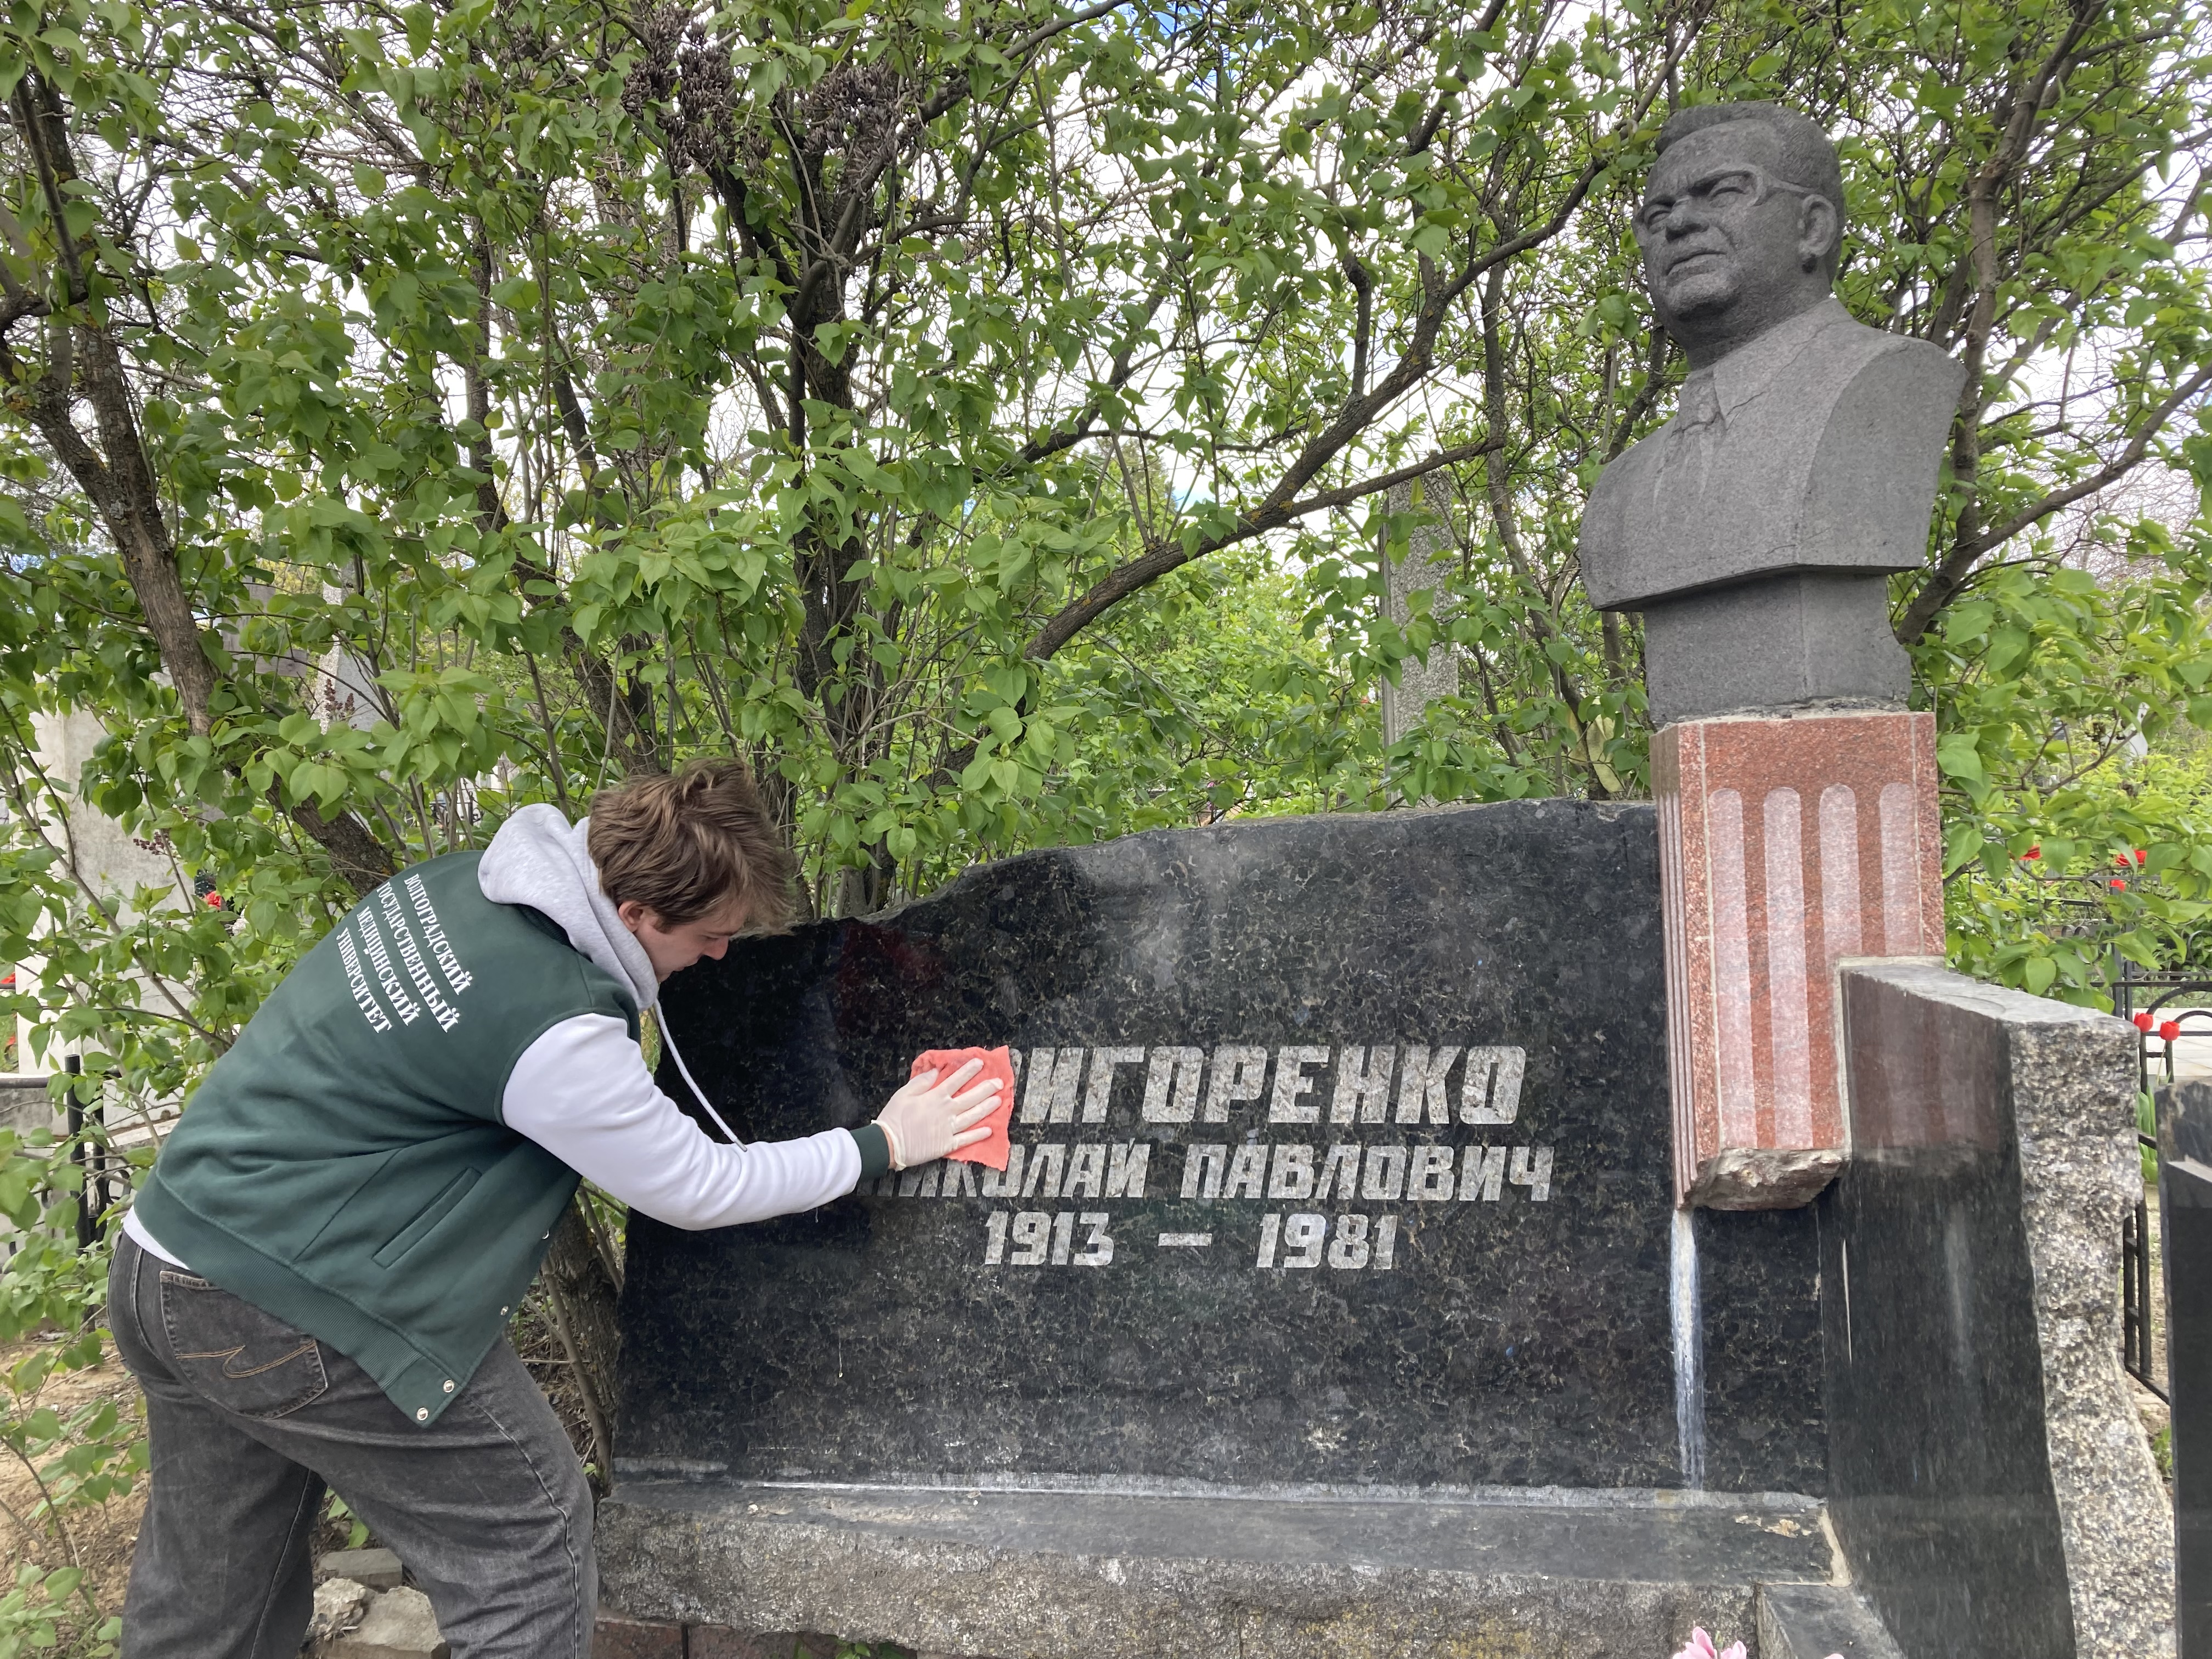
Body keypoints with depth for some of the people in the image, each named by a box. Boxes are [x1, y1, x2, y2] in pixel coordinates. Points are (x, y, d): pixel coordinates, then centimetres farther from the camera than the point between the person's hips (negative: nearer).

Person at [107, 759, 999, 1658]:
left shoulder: (458, 876, -2)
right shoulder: (556, 1032, -26)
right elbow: (698, 1188, -12)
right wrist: (886, 1144, -3)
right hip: (286, 1313, -9)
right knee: (532, 1534, 5)